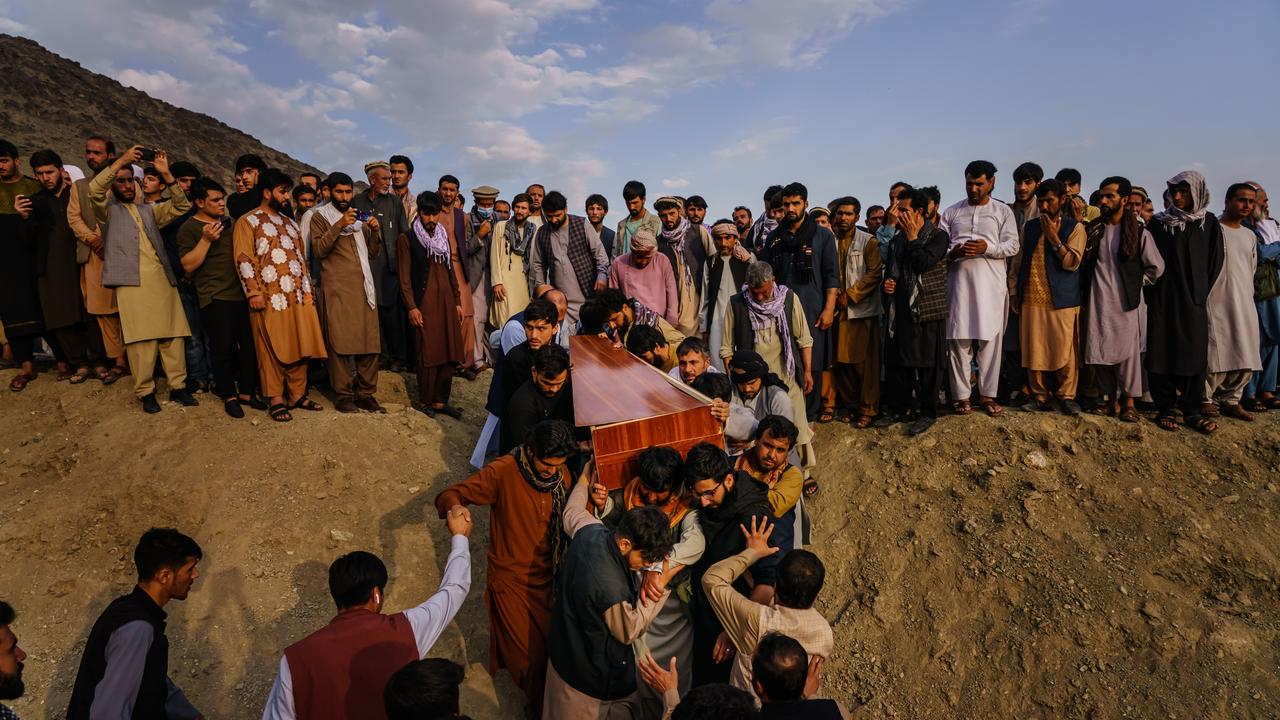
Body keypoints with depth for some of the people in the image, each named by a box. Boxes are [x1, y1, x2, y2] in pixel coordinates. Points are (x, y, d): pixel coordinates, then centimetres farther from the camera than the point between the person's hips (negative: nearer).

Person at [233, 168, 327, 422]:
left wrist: (309, 287, 15)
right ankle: (276, 399, 8)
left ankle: (297, 395, 17)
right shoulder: (247, 222, 0)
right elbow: (244, 259, -8)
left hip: (299, 296, 6)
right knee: (273, 349, 0)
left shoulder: (290, 223, 20)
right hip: (270, 297, -6)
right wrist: (254, 292, -15)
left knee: (300, 346, 7)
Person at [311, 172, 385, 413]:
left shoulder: (359, 216, 23)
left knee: (370, 341, -1)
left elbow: (373, 252, 19)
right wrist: (339, 226, -18)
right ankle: (343, 395, -2)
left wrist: (375, 232, 1)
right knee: (340, 341, -8)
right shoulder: (320, 216, 7)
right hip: (337, 287, -4)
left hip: (364, 285, 5)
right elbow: (318, 249, -8)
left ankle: (366, 394, 5)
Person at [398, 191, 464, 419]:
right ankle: (425, 401, 8)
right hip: (424, 303, -5)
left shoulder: (443, 237, 17)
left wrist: (458, 302, 14)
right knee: (428, 353, -5)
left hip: (447, 301, 5)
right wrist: (411, 307, -13)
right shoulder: (407, 238, 0)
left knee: (451, 352, 3)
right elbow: (404, 276, -5)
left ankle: (441, 400, 12)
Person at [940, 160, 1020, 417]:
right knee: (959, 338, -2)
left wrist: (987, 248, -14)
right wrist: (953, 253, -12)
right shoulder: (951, 212, 13)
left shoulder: (1003, 211, 10)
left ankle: (987, 393, 8)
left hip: (991, 283, 0)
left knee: (990, 338, -1)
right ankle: (961, 395, 3)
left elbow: (1012, 245, 2)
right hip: (959, 282, 1)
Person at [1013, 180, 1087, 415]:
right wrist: (1015, 292, 14)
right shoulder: (1029, 227, 13)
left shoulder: (1075, 227, 2)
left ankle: (1066, 396, 11)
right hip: (1031, 299, 3)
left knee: (1065, 350, -1)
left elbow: (1072, 262, -9)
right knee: (1034, 350, 3)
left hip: (1062, 300, -3)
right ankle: (1039, 395, 12)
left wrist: (1054, 238, -16)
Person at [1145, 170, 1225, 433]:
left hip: (1193, 300, 1)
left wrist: (1201, 292, 3)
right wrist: (1152, 292, -3)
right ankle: (1164, 409, 7)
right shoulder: (1158, 223, 3)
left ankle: (1193, 411, 11)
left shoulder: (1209, 223, 5)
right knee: (1162, 352, 0)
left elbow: (1215, 261, 7)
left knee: (1194, 353, 3)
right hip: (1162, 300, -1)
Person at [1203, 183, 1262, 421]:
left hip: (1245, 305, 7)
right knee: (1216, 355, -7)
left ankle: (1230, 399, 15)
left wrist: (1248, 294, 17)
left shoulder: (1250, 235, 17)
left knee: (1246, 358, 5)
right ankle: (1207, 400, 4)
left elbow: (1252, 269, 25)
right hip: (1218, 304, -7)